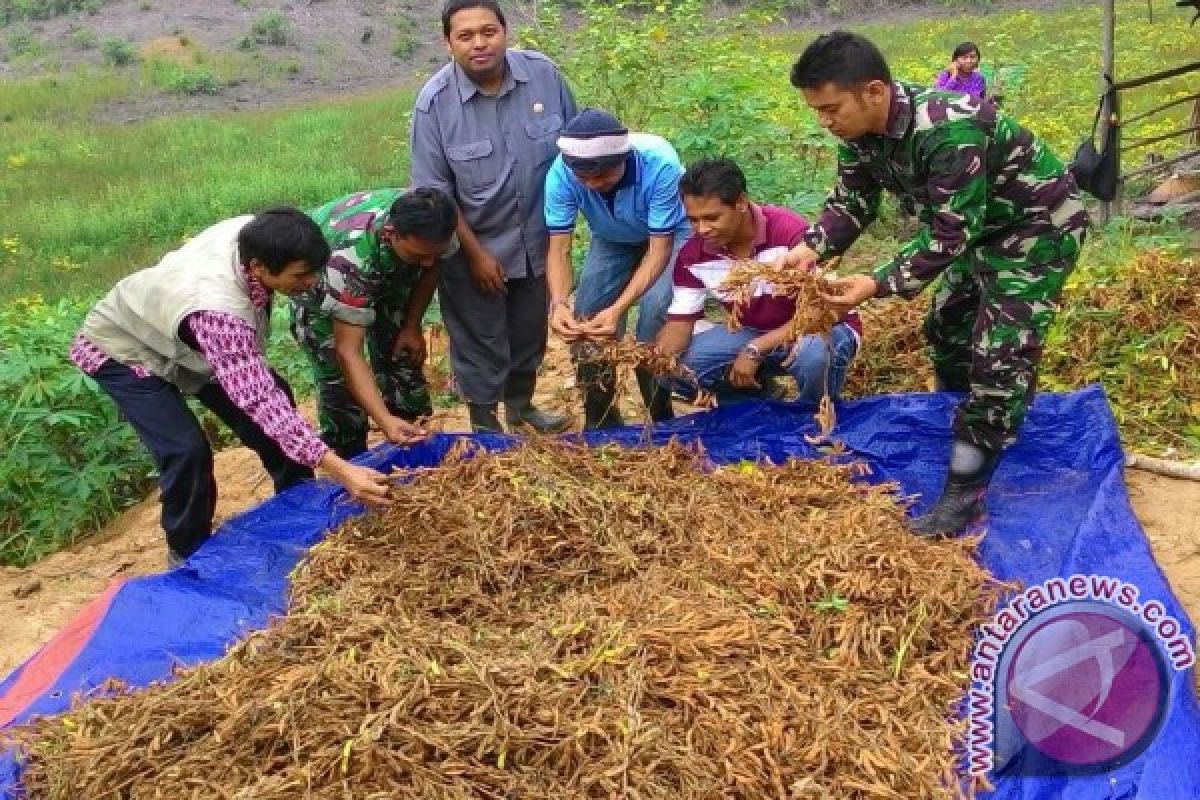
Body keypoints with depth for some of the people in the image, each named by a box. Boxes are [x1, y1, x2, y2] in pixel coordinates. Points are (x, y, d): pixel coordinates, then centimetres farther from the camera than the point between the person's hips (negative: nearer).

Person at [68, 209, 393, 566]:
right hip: (122, 349, -7)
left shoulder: (254, 234, -25)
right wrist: (339, 469, -52)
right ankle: (189, 553, 5)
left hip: (173, 332, 8)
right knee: (186, 450, -21)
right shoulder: (218, 311, -46)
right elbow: (258, 401, -47)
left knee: (279, 396, 3)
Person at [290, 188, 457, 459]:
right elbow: (347, 351, -43)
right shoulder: (352, 255, -45)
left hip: (388, 275, 5)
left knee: (403, 356, 0)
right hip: (318, 282, -4)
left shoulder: (433, 226, -31)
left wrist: (413, 325, -9)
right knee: (339, 376, -12)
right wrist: (385, 420, -52)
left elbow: (431, 268, -5)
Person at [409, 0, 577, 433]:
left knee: (530, 332, 21)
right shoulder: (434, 102, -19)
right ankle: (484, 422, 32)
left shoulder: (544, 74, -12)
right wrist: (475, 254, -12)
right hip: (474, 246, -3)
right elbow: (435, 193, -13)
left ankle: (521, 406, 45)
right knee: (481, 341, 11)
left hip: (537, 239, 4)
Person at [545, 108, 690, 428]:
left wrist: (619, 308, -47)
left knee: (656, 309, -24)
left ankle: (659, 422, -6)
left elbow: (659, 249, -35)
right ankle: (601, 420, 12)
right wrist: (559, 303, -45)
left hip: (669, 234, -3)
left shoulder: (660, 164, -39)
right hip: (612, 239, 4)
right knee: (586, 316, -7)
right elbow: (559, 249, -26)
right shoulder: (562, 173, -31)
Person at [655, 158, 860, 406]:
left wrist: (755, 350, -32)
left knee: (813, 354, -40)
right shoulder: (693, 256, -12)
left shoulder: (789, 232, -28)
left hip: (823, 328, -4)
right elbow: (680, 321, -6)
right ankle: (756, 399, 8)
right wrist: (658, 354, -30)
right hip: (754, 332, 5)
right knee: (681, 365, -17)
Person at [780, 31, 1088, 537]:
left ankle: (964, 495, -6)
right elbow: (851, 201, -4)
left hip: (1038, 228, -9)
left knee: (1000, 357, -11)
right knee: (947, 333, 18)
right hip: (976, 228, 9)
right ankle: (962, 436, 39)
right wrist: (810, 248, -23)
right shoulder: (861, 131, -13)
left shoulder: (950, 129, -39)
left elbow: (950, 233, -36)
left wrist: (880, 285, -40)